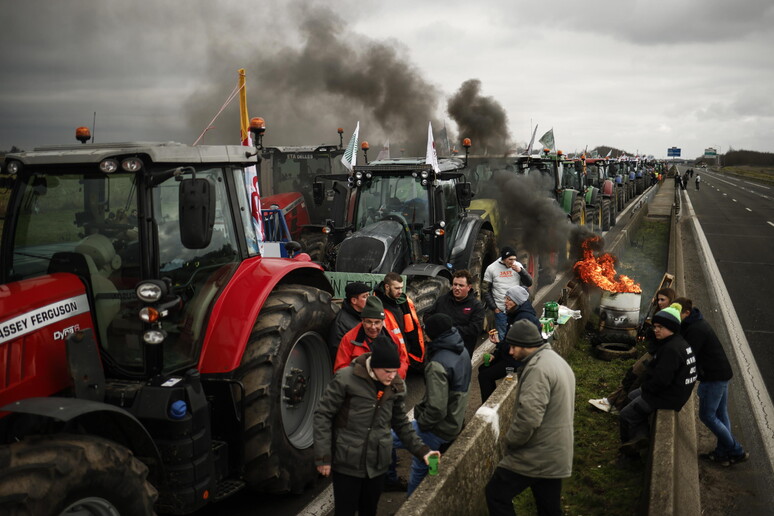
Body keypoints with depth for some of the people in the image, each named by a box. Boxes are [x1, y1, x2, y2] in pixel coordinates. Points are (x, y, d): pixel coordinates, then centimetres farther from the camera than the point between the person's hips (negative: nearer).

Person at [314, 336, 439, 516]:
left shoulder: (396, 386, -1)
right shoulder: (346, 378, -16)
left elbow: (401, 423, 11)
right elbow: (323, 415, -10)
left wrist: (421, 450, 0)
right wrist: (323, 456, -12)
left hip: (377, 464, 4)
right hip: (347, 463, -4)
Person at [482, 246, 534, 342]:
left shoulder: (518, 266, 1)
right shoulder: (491, 268, -4)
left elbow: (529, 283, 2)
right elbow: (486, 290, 1)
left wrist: (520, 271, -14)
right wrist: (494, 308, -3)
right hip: (500, 310, -2)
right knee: (502, 336, 5)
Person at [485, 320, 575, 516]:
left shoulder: (538, 368, -22)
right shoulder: (557, 361, 12)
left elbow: (528, 417, -29)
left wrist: (509, 442, -13)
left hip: (536, 456, -10)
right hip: (556, 454, 10)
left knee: (496, 494, 0)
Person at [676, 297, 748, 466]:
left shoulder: (696, 330, -22)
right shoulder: (696, 322, 10)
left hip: (714, 376, -10)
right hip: (722, 373, 10)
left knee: (707, 416, -1)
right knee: (720, 414, 15)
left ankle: (737, 451, 7)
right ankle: (723, 452, 25)